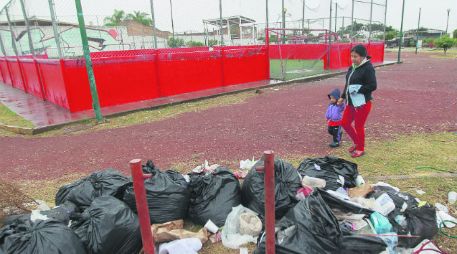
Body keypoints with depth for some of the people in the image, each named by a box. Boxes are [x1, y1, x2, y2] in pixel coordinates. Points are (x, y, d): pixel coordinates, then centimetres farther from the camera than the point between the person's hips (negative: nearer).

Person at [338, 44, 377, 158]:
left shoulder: (368, 68, -16)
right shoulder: (353, 67, 8)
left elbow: (373, 86, -21)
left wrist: (357, 89, -23)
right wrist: (343, 97, 17)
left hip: (362, 103, -8)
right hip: (351, 102, 8)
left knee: (359, 126, 4)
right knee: (345, 123, 14)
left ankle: (360, 149, 25)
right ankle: (357, 142, 36)